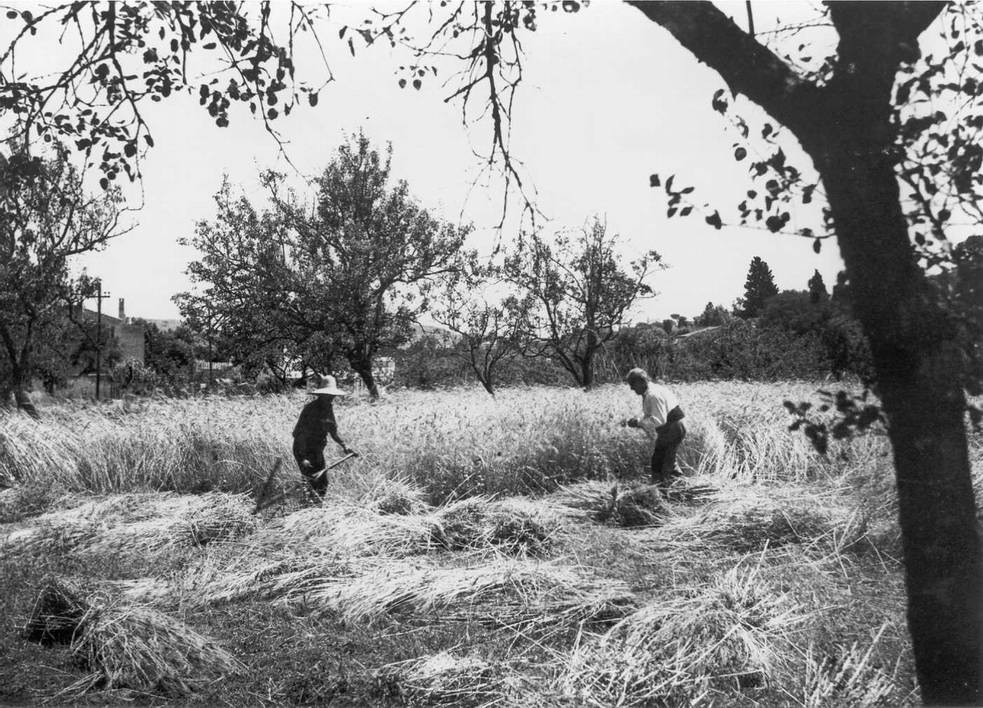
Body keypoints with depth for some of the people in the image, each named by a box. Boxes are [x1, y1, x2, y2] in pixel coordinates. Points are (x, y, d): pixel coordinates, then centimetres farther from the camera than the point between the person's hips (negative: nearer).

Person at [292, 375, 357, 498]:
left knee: (323, 485, 10)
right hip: (304, 450, -8)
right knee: (312, 484, -12)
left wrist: (343, 445, 5)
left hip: (317, 450, 8)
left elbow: (333, 431, 15)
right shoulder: (310, 409, -21)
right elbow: (300, 433, -24)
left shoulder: (329, 408, 3)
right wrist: (303, 458, -30)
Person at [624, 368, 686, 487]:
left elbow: (659, 420, -26)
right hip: (667, 431, 10)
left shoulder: (653, 395, -23)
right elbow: (647, 415, 16)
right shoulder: (648, 393, 10)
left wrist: (639, 423, -22)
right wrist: (636, 421, -1)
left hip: (672, 429, -10)